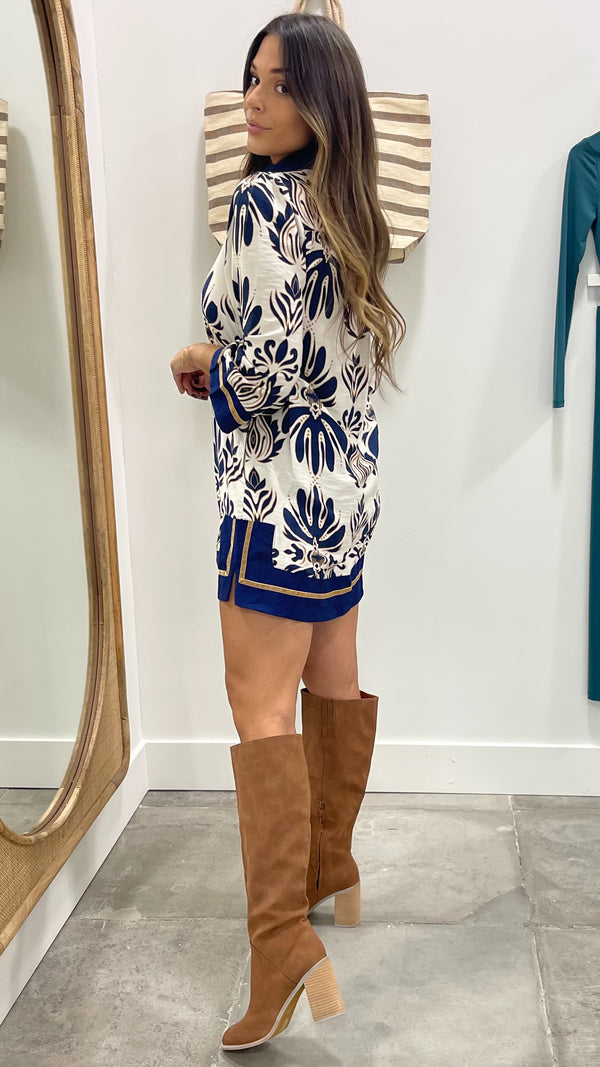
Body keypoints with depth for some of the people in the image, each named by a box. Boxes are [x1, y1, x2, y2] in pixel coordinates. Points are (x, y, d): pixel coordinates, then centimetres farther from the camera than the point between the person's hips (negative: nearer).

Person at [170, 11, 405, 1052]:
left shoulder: (262, 199, -13)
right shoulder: (346, 207, 13)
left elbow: (262, 359, -21)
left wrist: (201, 363, 0)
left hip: (282, 485, -9)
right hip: (349, 477, 10)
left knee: (260, 705, -7)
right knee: (334, 684, 17)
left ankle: (285, 946, -5)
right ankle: (333, 873, 34)